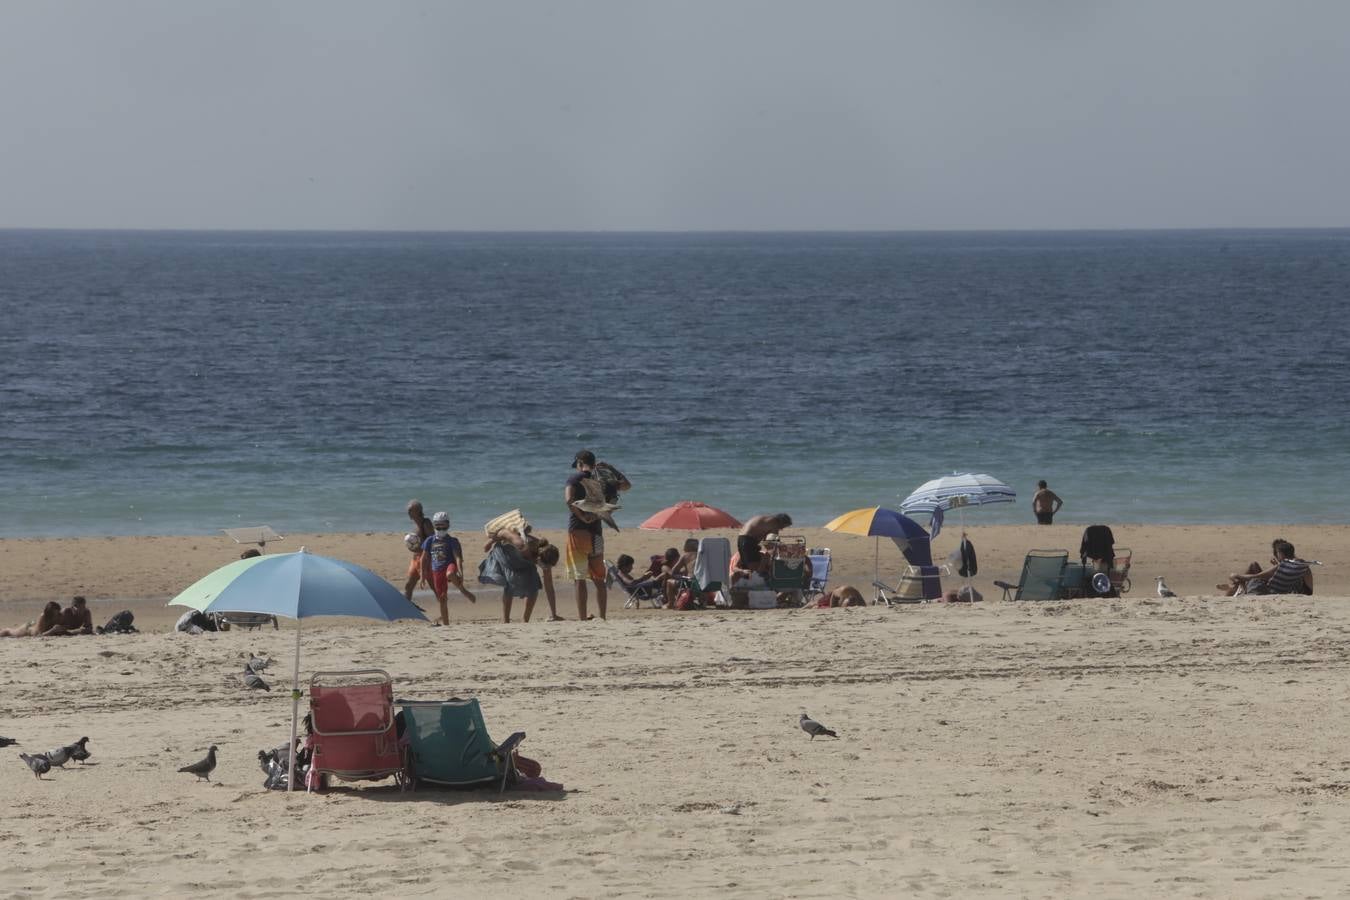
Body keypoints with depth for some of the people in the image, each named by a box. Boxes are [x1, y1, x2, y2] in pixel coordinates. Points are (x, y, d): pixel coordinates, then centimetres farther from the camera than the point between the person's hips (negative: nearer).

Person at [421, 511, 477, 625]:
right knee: (442, 598, 4)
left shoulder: (452, 541, -1)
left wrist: (460, 573, -24)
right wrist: (423, 575, 12)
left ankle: (464, 591, -20)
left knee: (450, 574, -42)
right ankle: (445, 623, 15)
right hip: (436, 571, 4)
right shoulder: (430, 541, 9)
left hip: (449, 566, -4)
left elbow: (458, 557, -10)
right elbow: (424, 559, 14)